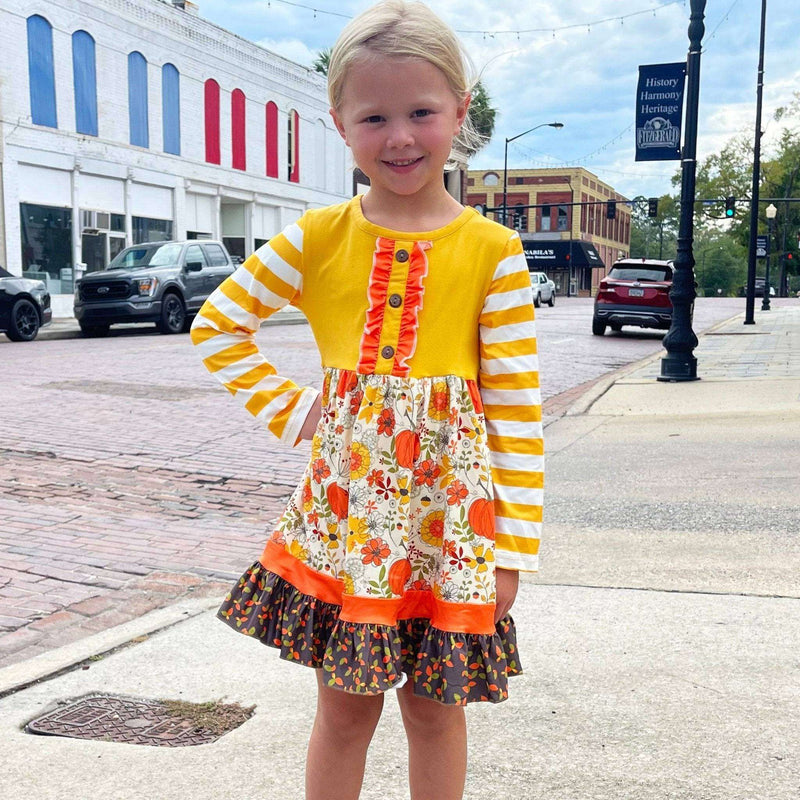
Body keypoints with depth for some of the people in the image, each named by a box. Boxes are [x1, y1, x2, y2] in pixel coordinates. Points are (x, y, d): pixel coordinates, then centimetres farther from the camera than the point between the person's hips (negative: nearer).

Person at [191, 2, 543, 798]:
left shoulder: (493, 250, -4)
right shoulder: (314, 239, 0)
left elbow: (517, 406, -5)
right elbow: (216, 327, 10)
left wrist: (515, 541, -5)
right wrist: (287, 409, -1)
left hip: (450, 511, -1)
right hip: (342, 505, 1)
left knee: (435, 705, 13)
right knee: (345, 705, 12)